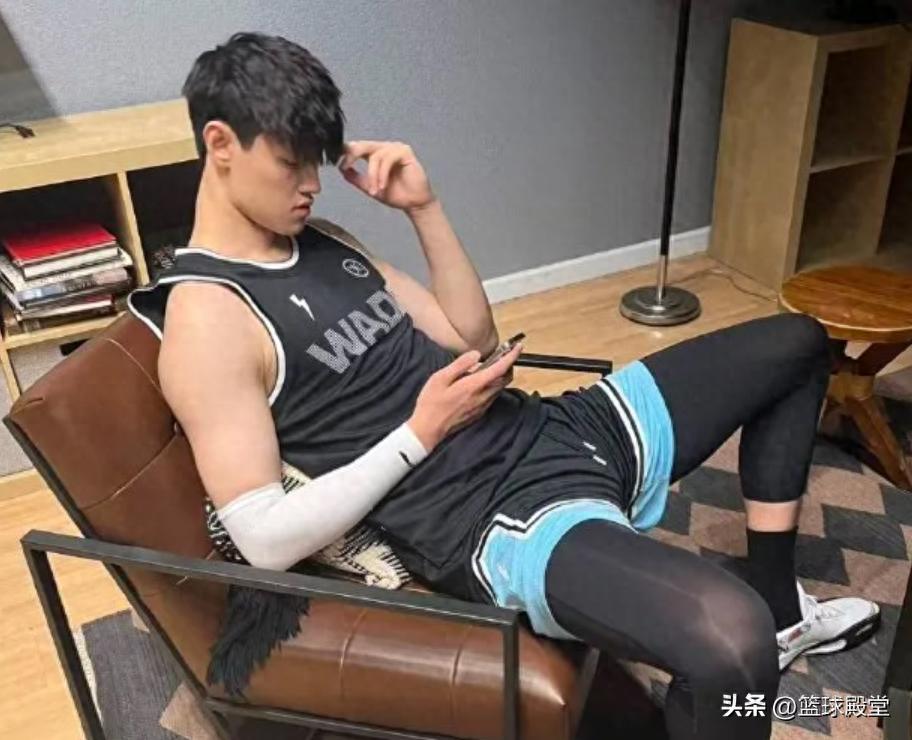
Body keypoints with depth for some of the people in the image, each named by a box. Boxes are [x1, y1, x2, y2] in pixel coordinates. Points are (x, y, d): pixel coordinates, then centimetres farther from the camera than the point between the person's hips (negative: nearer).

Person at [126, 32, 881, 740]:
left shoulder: (320, 241, 14)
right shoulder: (208, 317, -12)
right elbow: (264, 538, -17)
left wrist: (424, 206, 3)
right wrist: (423, 432, -16)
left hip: (557, 430, 10)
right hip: (493, 520, -9)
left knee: (795, 344, 19)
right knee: (730, 643, -38)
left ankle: (781, 612, 26)